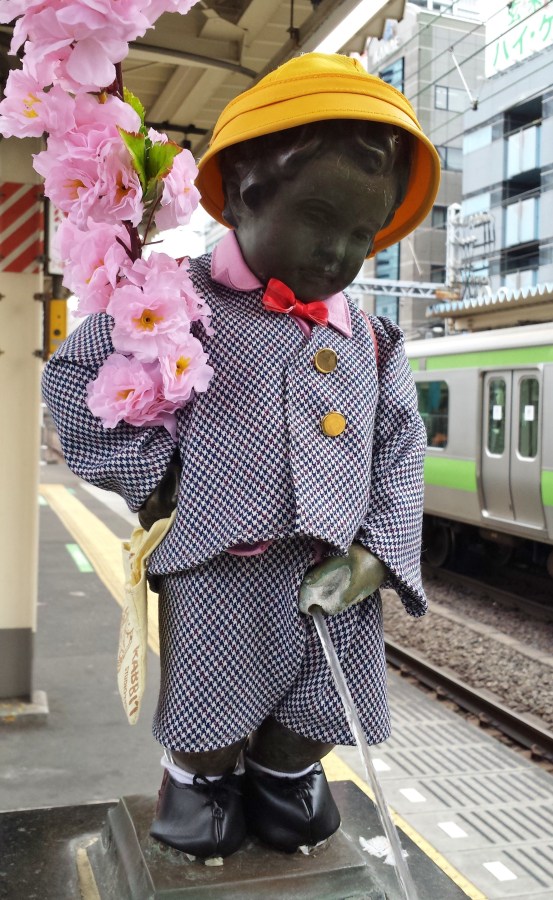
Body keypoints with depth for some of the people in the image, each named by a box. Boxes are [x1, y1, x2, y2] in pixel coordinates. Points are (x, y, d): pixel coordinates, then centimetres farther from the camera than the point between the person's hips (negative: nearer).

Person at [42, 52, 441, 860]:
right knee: (211, 722, 12)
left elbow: (402, 451, 6)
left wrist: (373, 553, -8)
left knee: (308, 724, 18)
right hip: (221, 576, -3)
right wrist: (155, 480, -7)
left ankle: (288, 783, 45)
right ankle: (199, 784, 41)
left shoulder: (369, 339, 8)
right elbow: (73, 377, -2)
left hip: (335, 579, 4)